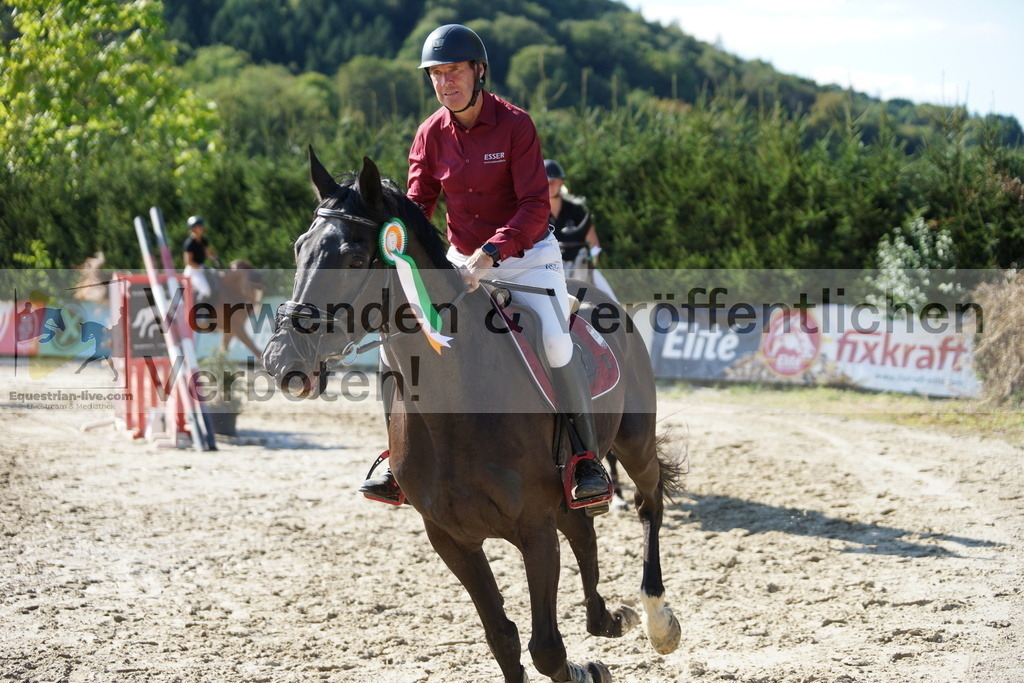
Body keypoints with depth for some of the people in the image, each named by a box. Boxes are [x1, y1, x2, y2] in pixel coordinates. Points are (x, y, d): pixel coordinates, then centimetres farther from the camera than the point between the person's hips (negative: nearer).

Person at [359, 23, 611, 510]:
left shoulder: (515, 124, -15)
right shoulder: (431, 134, -1)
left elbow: (535, 208, -20)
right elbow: (418, 205, 1)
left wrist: (488, 255, -34)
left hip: (526, 257, -5)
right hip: (460, 263, 5)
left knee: (553, 343, -27)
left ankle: (587, 458, -12)